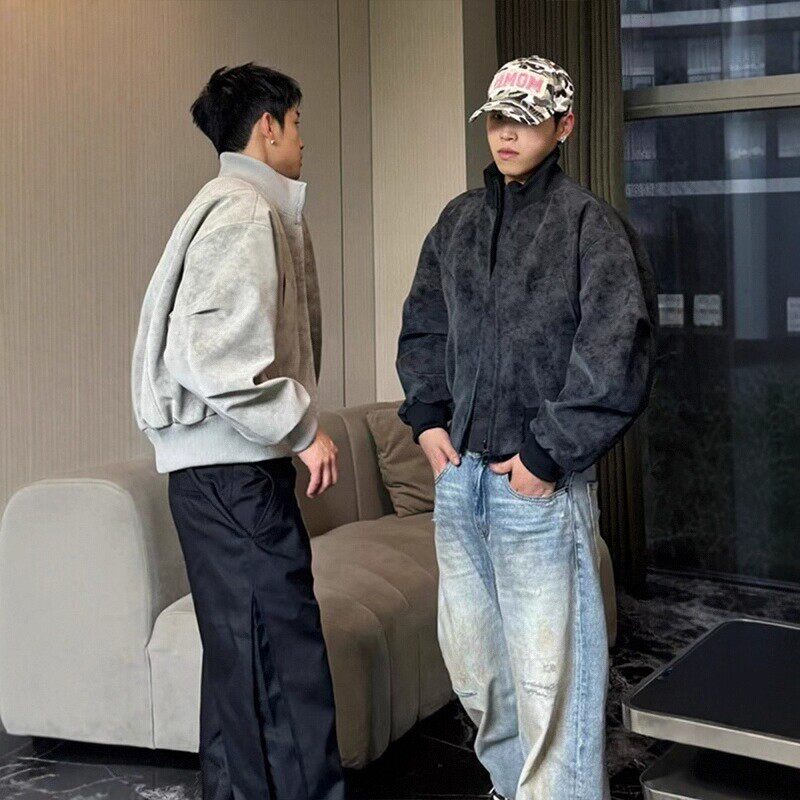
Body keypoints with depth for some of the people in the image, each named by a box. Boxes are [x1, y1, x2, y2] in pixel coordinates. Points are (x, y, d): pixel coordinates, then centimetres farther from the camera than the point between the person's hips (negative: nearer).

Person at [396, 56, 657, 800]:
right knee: (470, 653, 16)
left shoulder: (590, 224, -7)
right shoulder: (457, 221, 11)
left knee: (547, 668, -4)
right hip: (458, 472, 6)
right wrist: (426, 416, 7)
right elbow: (421, 325, 20)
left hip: (538, 484, -6)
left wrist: (550, 453, -14)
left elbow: (617, 355, -13)